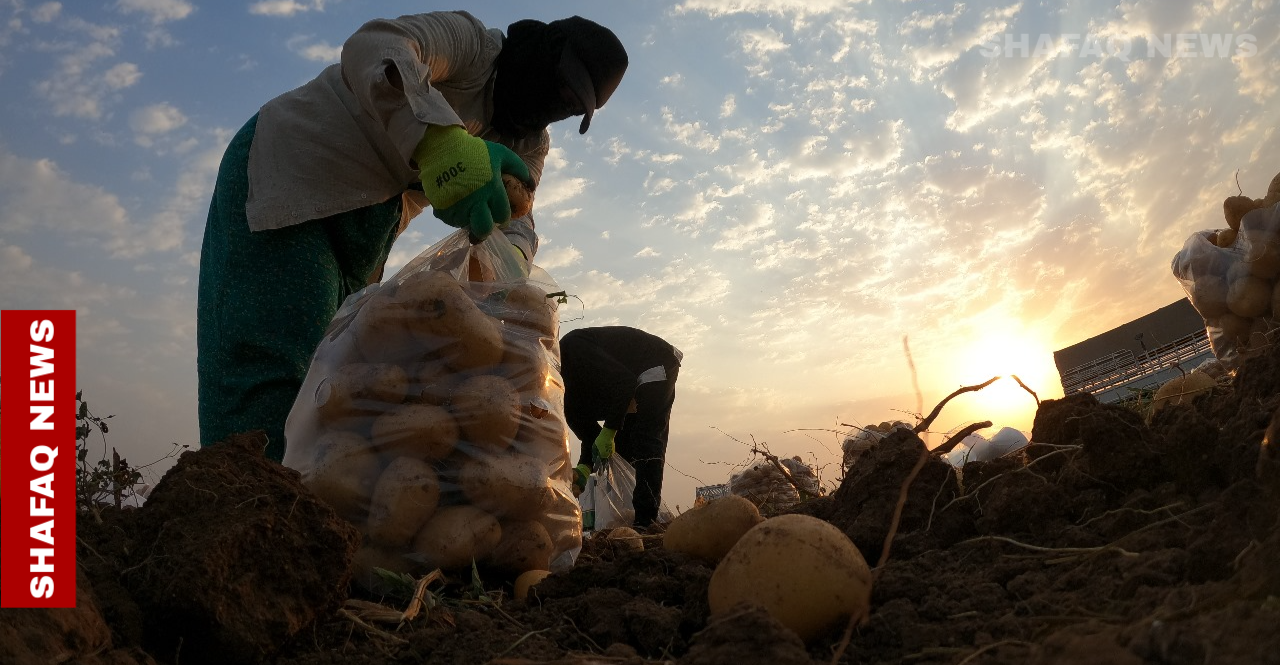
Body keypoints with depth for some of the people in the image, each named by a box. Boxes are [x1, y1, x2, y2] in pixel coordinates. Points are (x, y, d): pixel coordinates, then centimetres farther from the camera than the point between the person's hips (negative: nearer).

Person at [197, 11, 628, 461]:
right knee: (272, 374, -21)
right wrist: (441, 141, -51)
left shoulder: (530, 142, 10)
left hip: (360, 235, 8)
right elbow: (374, 46, -32)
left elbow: (515, 224, -4)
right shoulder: (472, 42, -12)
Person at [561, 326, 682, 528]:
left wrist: (608, 431, -24)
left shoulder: (570, 349, -27)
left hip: (657, 363, -10)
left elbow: (623, 382, -29)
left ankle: (645, 521, -23)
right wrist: (583, 468, -13)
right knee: (620, 445, 6)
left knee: (645, 440, -18)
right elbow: (588, 429, 3)